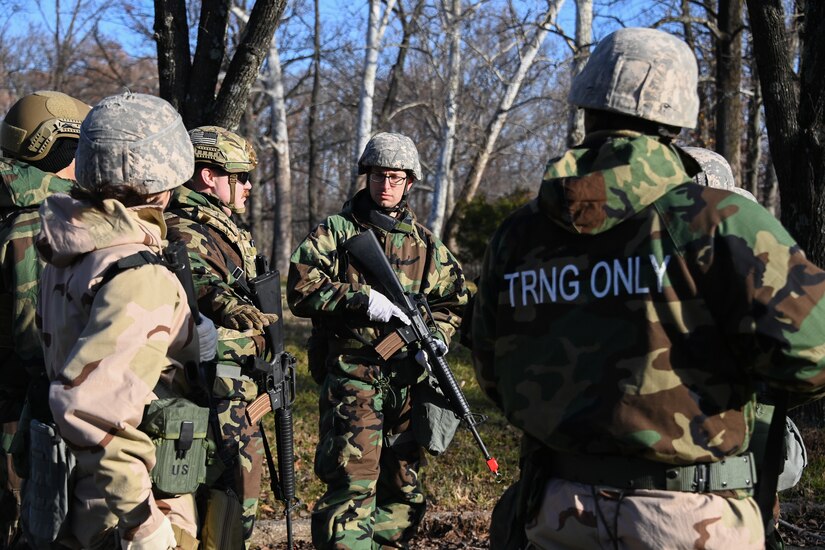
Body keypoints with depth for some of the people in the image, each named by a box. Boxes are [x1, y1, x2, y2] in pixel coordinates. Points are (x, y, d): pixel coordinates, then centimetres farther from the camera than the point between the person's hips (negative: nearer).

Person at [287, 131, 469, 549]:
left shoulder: (425, 242, 15)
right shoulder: (336, 231, 2)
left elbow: (453, 298, 19)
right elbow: (300, 288, -9)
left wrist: (436, 336, -1)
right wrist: (363, 298, -20)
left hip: (408, 380, 5)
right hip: (351, 377, -5)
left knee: (403, 489, 12)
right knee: (353, 483, -13)